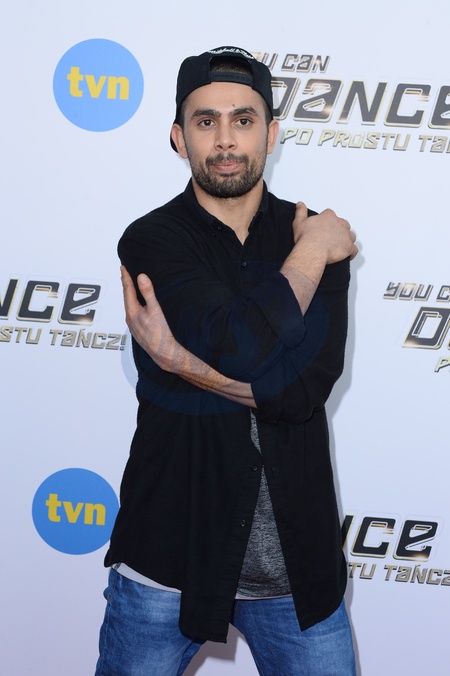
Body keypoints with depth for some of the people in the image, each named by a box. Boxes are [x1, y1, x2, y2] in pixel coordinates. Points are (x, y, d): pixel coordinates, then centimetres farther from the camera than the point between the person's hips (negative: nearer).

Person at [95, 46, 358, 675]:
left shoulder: (317, 235, 1)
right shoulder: (152, 240, -6)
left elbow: (310, 383, -14)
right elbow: (239, 345, -23)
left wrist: (181, 361, -20)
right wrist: (311, 254, -11)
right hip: (170, 549, -1)